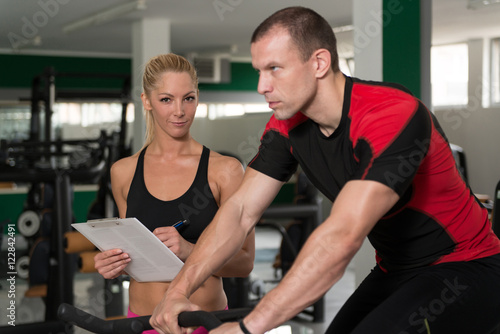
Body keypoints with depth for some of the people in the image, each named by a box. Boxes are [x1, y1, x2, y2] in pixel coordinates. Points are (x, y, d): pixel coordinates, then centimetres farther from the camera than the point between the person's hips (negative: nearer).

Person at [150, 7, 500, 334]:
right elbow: (241, 211, -6)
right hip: (395, 272, 7)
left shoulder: (394, 115, -31)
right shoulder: (288, 126, -6)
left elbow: (342, 237, -39)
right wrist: (179, 290, -19)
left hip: (465, 270, -7)